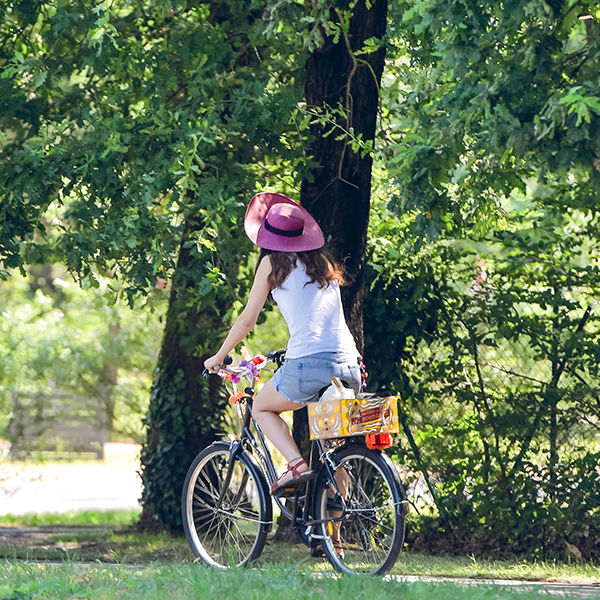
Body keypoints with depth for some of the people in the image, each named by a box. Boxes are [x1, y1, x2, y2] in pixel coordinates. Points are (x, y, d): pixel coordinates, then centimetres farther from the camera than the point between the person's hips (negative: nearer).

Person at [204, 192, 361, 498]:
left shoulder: (272, 263, 6)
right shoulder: (324, 263, 21)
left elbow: (247, 320, 9)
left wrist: (218, 357, 23)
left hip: (308, 364, -5)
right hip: (348, 363, 5)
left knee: (262, 408, 21)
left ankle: (297, 464, -2)